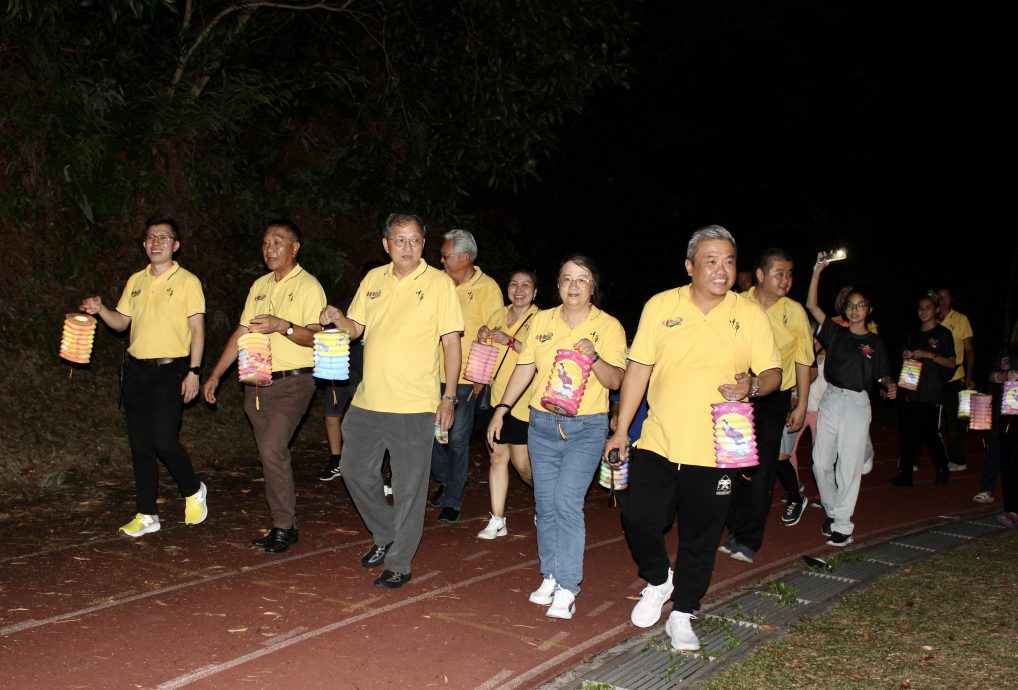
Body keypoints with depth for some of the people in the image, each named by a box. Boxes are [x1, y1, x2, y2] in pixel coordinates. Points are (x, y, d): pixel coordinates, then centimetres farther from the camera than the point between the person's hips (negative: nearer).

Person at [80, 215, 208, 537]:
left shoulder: (187, 281, -3)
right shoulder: (135, 281, 13)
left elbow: (197, 330, -6)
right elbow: (121, 322, 18)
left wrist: (193, 371, -13)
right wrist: (100, 310, -2)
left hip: (170, 370, -6)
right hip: (136, 370, 6)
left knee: (164, 440, -14)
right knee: (140, 445, 7)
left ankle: (193, 491, 13)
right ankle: (146, 514, 16)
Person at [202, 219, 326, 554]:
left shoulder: (308, 286, -6)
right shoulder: (260, 285, 15)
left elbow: (316, 337, -15)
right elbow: (242, 332, 19)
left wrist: (283, 326, -31)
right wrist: (216, 374, 16)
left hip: (292, 382, -7)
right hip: (257, 382, 7)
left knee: (272, 451, -16)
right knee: (272, 454, 9)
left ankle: (284, 527, -4)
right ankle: (284, 525, 18)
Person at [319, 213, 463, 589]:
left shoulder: (439, 283, -5)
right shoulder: (373, 279, 9)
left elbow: (451, 341, -6)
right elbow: (357, 327, 16)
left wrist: (449, 396, -10)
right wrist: (337, 318, -7)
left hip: (414, 405, -5)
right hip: (368, 401, 6)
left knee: (409, 487, 3)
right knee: (356, 472, 14)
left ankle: (399, 564, 17)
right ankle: (385, 534, 36)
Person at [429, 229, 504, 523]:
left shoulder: (487, 288, -5)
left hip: (465, 378, -4)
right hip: (434, 375, 5)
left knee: (458, 440, 2)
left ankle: (452, 499, 16)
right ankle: (446, 479, 33)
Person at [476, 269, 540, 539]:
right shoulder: (498, 315, 12)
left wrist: (510, 341, -22)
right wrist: (482, 337, 2)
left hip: (523, 402, -5)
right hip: (497, 396, 5)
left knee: (522, 464, -1)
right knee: (497, 455, 6)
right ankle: (497, 521, 12)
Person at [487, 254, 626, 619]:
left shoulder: (608, 326, -3)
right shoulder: (542, 320, 7)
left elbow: (615, 381, -9)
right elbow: (524, 368, 12)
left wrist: (595, 357, -27)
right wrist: (501, 409, 6)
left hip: (586, 427, -4)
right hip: (542, 424, 4)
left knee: (567, 502, -14)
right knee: (545, 504, 8)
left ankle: (567, 589, -7)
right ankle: (550, 577, 22)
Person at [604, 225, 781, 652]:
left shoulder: (750, 315, 0)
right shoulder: (660, 306, -1)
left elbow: (773, 373, 4)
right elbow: (638, 368, 3)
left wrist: (753, 385, -21)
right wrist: (621, 430, 2)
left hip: (715, 451, 0)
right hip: (657, 443, 0)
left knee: (700, 537, 9)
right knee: (639, 519, 1)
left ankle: (682, 614, 28)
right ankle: (658, 582, 32)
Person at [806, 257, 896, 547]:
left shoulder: (875, 342, 6)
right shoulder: (836, 333, 8)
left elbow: (883, 375, 8)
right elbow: (811, 305, 2)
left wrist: (890, 385, -15)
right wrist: (817, 272, -3)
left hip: (858, 404, -2)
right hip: (831, 400, 2)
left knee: (849, 466, -2)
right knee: (821, 463, 3)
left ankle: (842, 524, 6)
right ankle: (831, 511, 23)